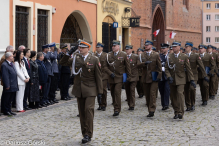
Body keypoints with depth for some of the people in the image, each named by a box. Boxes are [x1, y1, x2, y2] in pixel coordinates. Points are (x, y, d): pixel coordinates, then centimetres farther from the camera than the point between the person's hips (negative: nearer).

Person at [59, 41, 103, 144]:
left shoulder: (94, 60, -2)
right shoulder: (75, 58, 8)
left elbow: (98, 77, -2)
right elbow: (62, 63, 8)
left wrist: (100, 92, -5)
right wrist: (69, 53, -4)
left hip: (90, 90, -4)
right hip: (79, 90, 4)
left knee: (88, 109, -15)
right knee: (81, 112, 8)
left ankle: (88, 134, -9)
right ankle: (84, 134, 17)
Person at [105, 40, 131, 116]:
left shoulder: (123, 55, -1)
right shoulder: (109, 55, 5)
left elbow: (127, 66, 5)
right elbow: (106, 66, 7)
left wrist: (128, 76, 5)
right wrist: (110, 73, -9)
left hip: (119, 78, -4)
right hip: (111, 78, 4)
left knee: (117, 92, -14)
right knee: (113, 93, 8)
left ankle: (117, 110, -11)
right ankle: (116, 107, 21)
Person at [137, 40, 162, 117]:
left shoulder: (156, 54, 4)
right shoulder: (142, 55, 11)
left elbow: (159, 66, 2)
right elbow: (138, 65, 0)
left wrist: (159, 76, -6)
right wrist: (145, 63, -18)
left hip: (153, 78, -3)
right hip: (145, 78, 4)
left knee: (153, 94, -11)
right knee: (147, 95, 6)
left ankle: (152, 111, -11)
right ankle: (150, 109, 15)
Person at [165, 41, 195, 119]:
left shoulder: (184, 57, -1)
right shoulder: (169, 57, 4)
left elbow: (188, 69, 0)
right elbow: (166, 68, 5)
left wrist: (192, 80, -4)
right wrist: (169, 77, -12)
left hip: (180, 79, -3)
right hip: (172, 80, 3)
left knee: (180, 93, -20)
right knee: (173, 96, 5)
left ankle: (180, 112, -19)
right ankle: (176, 112, 17)